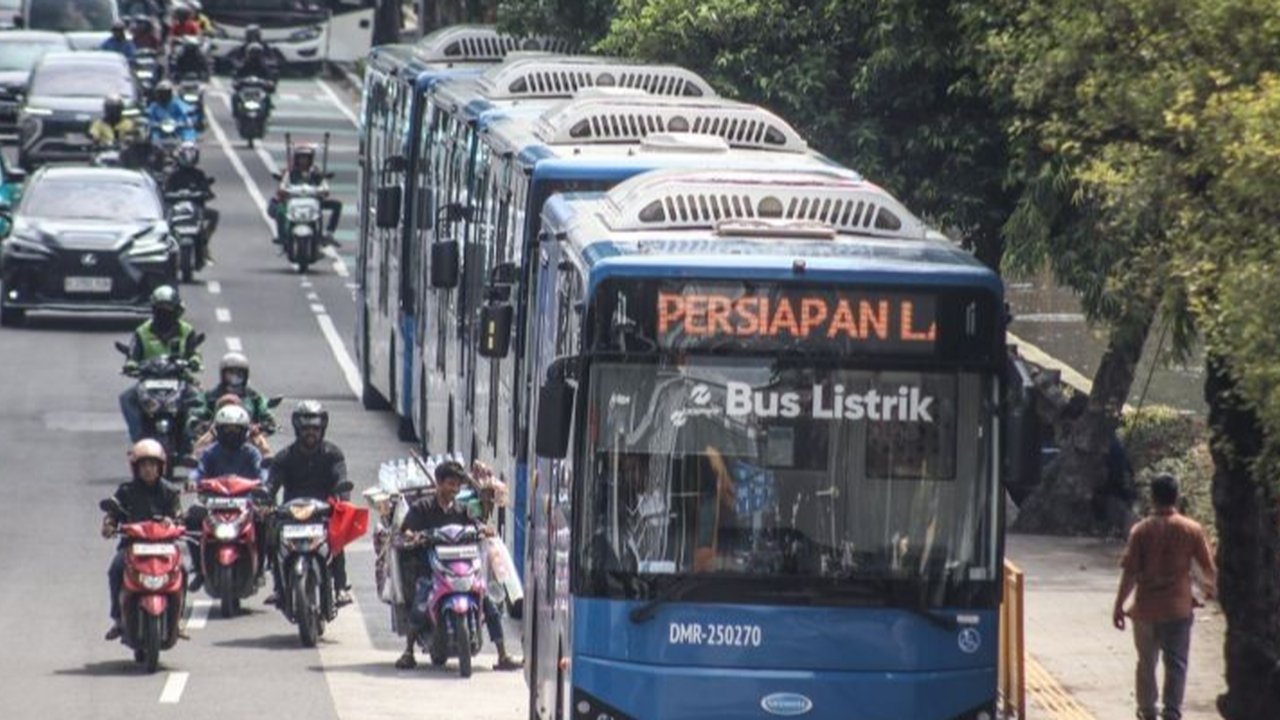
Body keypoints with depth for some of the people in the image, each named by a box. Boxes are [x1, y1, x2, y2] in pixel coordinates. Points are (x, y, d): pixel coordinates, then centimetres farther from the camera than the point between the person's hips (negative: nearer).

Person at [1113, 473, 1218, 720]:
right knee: (1176, 664, 3)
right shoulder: (1192, 529, -6)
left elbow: (1130, 572, -9)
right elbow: (1209, 567, 0)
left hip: (1146, 608, 1)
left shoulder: (1141, 531, -8)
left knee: (1146, 662, 16)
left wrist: (1119, 606, -1)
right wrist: (1211, 588, 22)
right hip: (1178, 607, -1)